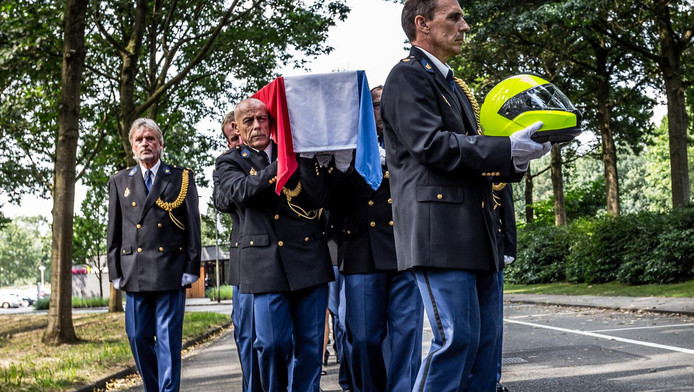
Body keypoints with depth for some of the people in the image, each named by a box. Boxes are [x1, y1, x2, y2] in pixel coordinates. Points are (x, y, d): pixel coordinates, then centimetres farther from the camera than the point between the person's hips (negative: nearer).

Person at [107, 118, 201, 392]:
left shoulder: (182, 178, 7)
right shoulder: (119, 181, 13)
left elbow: (193, 225, 3)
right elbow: (114, 231, 11)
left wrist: (191, 268, -4)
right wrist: (116, 273, 5)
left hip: (171, 272, -3)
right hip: (134, 273, 3)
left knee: (169, 340, -3)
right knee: (138, 337, 6)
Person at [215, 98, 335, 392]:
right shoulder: (229, 163, 10)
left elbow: (319, 197, 0)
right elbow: (243, 191, -13)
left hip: (309, 258, 2)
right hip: (266, 265, -2)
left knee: (310, 343, 3)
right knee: (273, 343, -6)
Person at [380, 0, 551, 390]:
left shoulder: (454, 85, 24)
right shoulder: (408, 75, -4)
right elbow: (431, 145, -16)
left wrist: (513, 162, 7)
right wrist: (506, 149, -17)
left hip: (475, 233, 9)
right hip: (439, 230, -9)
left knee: (485, 339, 9)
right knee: (458, 339, -12)